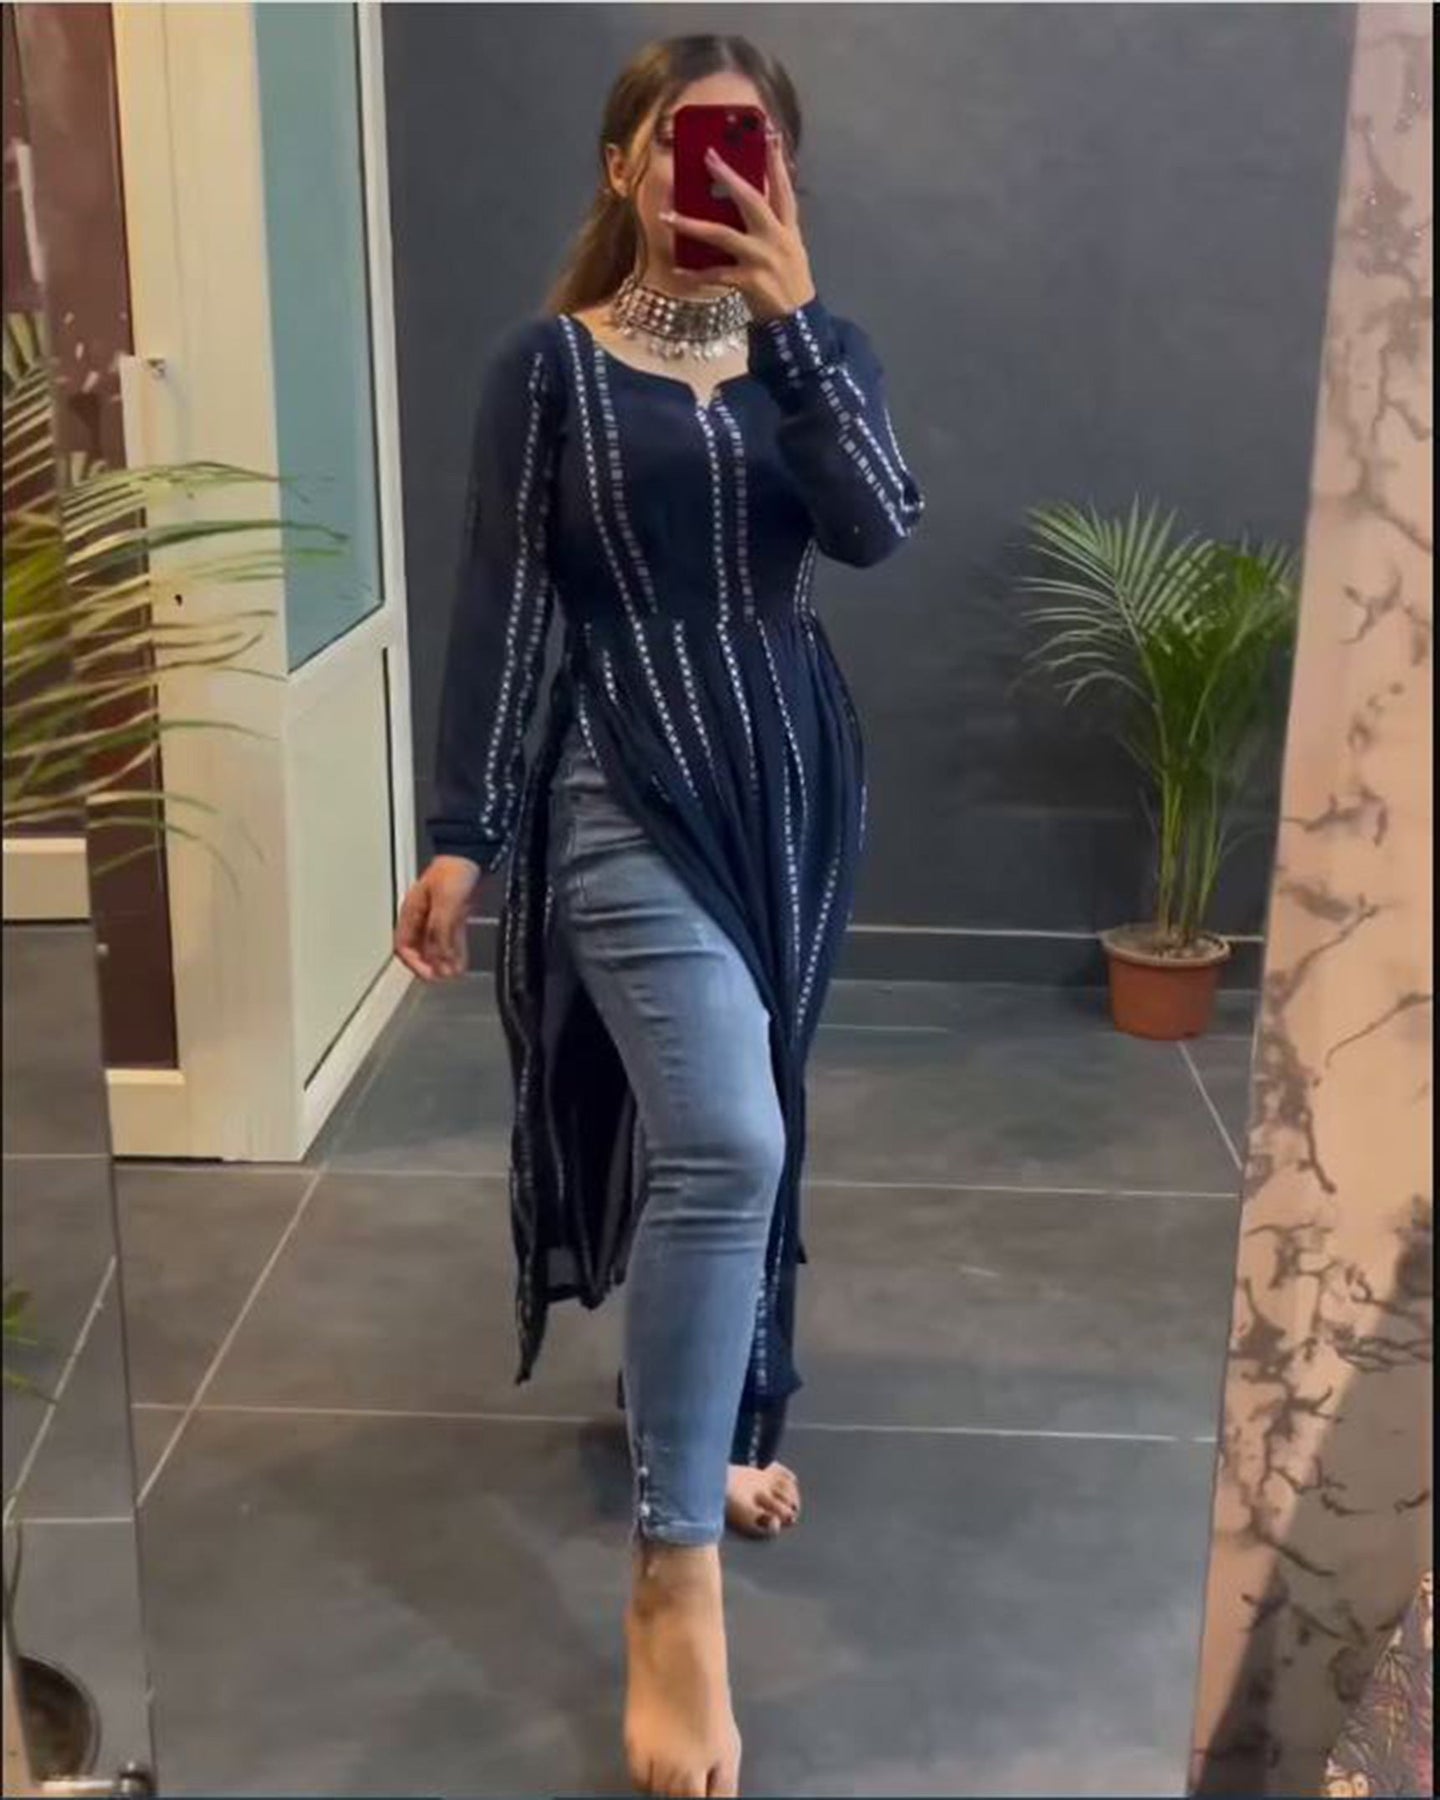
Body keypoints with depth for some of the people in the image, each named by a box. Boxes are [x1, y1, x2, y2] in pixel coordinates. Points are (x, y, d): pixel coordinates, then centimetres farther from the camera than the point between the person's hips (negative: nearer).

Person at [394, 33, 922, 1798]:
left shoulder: (814, 346, 8)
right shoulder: (549, 365, -2)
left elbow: (875, 527, -12)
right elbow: (497, 606, -5)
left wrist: (789, 308, -16)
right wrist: (461, 835, -9)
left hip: (792, 774, 5)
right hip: (627, 787, -4)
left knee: (739, 1134, 16)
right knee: (723, 1145, -18)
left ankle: (710, 1413, 40)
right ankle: (671, 1575, -8)